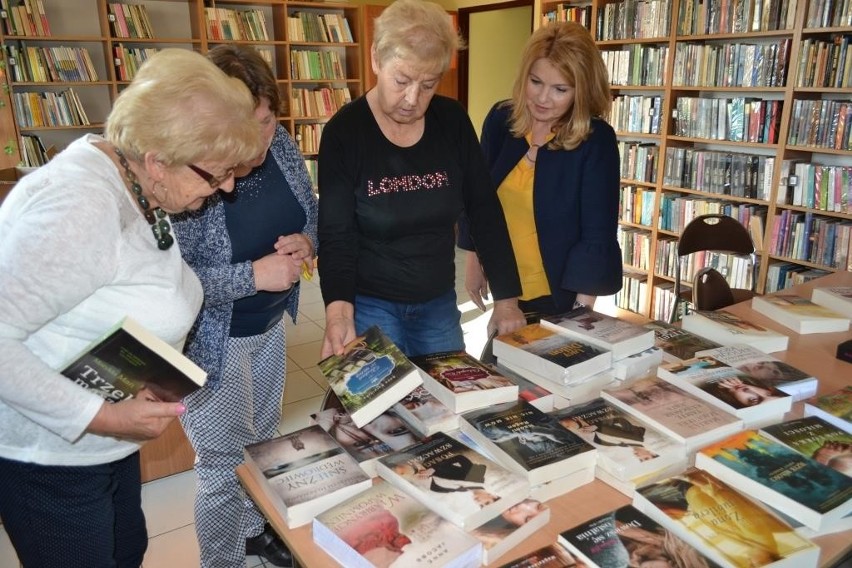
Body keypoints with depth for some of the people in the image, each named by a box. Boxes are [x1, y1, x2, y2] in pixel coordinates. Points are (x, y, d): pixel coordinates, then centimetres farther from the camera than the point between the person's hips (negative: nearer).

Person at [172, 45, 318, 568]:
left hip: (270, 325, 7)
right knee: (226, 466, 9)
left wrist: (307, 241, -14)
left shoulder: (281, 146, -7)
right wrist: (252, 275, -31)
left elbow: (312, 211, 7)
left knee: (265, 441, 25)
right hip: (212, 341, -6)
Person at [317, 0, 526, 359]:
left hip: (439, 302, 4)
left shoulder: (452, 121, -5)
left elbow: (484, 209, -3)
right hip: (370, 305, -3)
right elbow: (336, 234, -14)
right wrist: (339, 310, -31)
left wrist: (506, 298, -6)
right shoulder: (344, 131, -13)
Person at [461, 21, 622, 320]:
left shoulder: (596, 140, -19)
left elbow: (598, 234, -18)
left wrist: (582, 307, -19)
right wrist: (474, 260, 9)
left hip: (559, 295, -4)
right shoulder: (500, 119, -6)